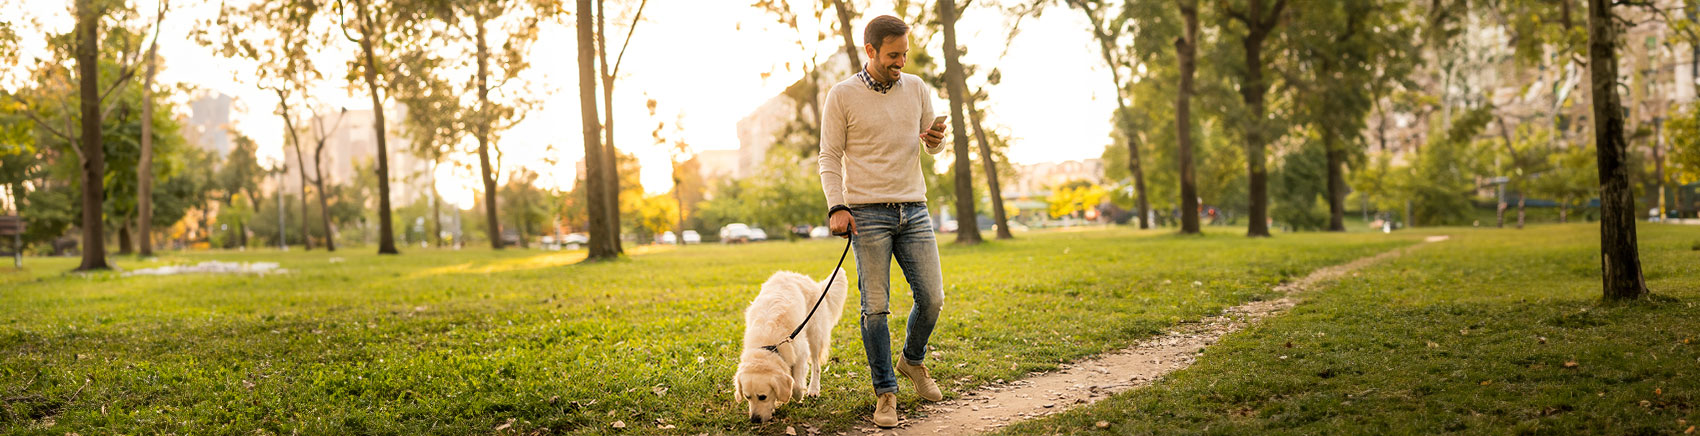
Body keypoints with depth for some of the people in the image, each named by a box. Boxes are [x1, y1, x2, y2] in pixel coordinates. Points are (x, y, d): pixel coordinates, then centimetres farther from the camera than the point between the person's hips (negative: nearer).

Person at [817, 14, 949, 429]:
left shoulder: (916, 88, 8)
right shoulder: (842, 96, -3)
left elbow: (932, 145, 17)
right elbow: (829, 158, -1)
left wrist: (936, 140, -8)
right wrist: (836, 207, -14)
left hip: (913, 208, 4)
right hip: (867, 213, -3)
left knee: (932, 297, 1)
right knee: (875, 306, -4)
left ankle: (913, 359, 29)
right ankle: (885, 392, 7)